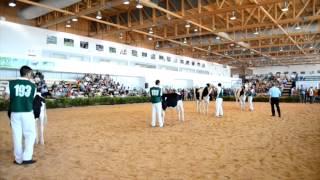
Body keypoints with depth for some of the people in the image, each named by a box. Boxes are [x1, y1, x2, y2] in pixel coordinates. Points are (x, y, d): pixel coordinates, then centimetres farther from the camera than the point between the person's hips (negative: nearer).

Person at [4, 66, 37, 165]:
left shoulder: (11, 83, 0)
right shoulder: (32, 85, -1)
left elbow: (6, 97, -3)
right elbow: (32, 99, 2)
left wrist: (14, 96, 16)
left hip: (15, 113, 2)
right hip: (27, 113, -2)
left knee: (17, 136, 10)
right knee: (30, 134, 10)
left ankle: (18, 159, 17)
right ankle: (26, 158, 7)